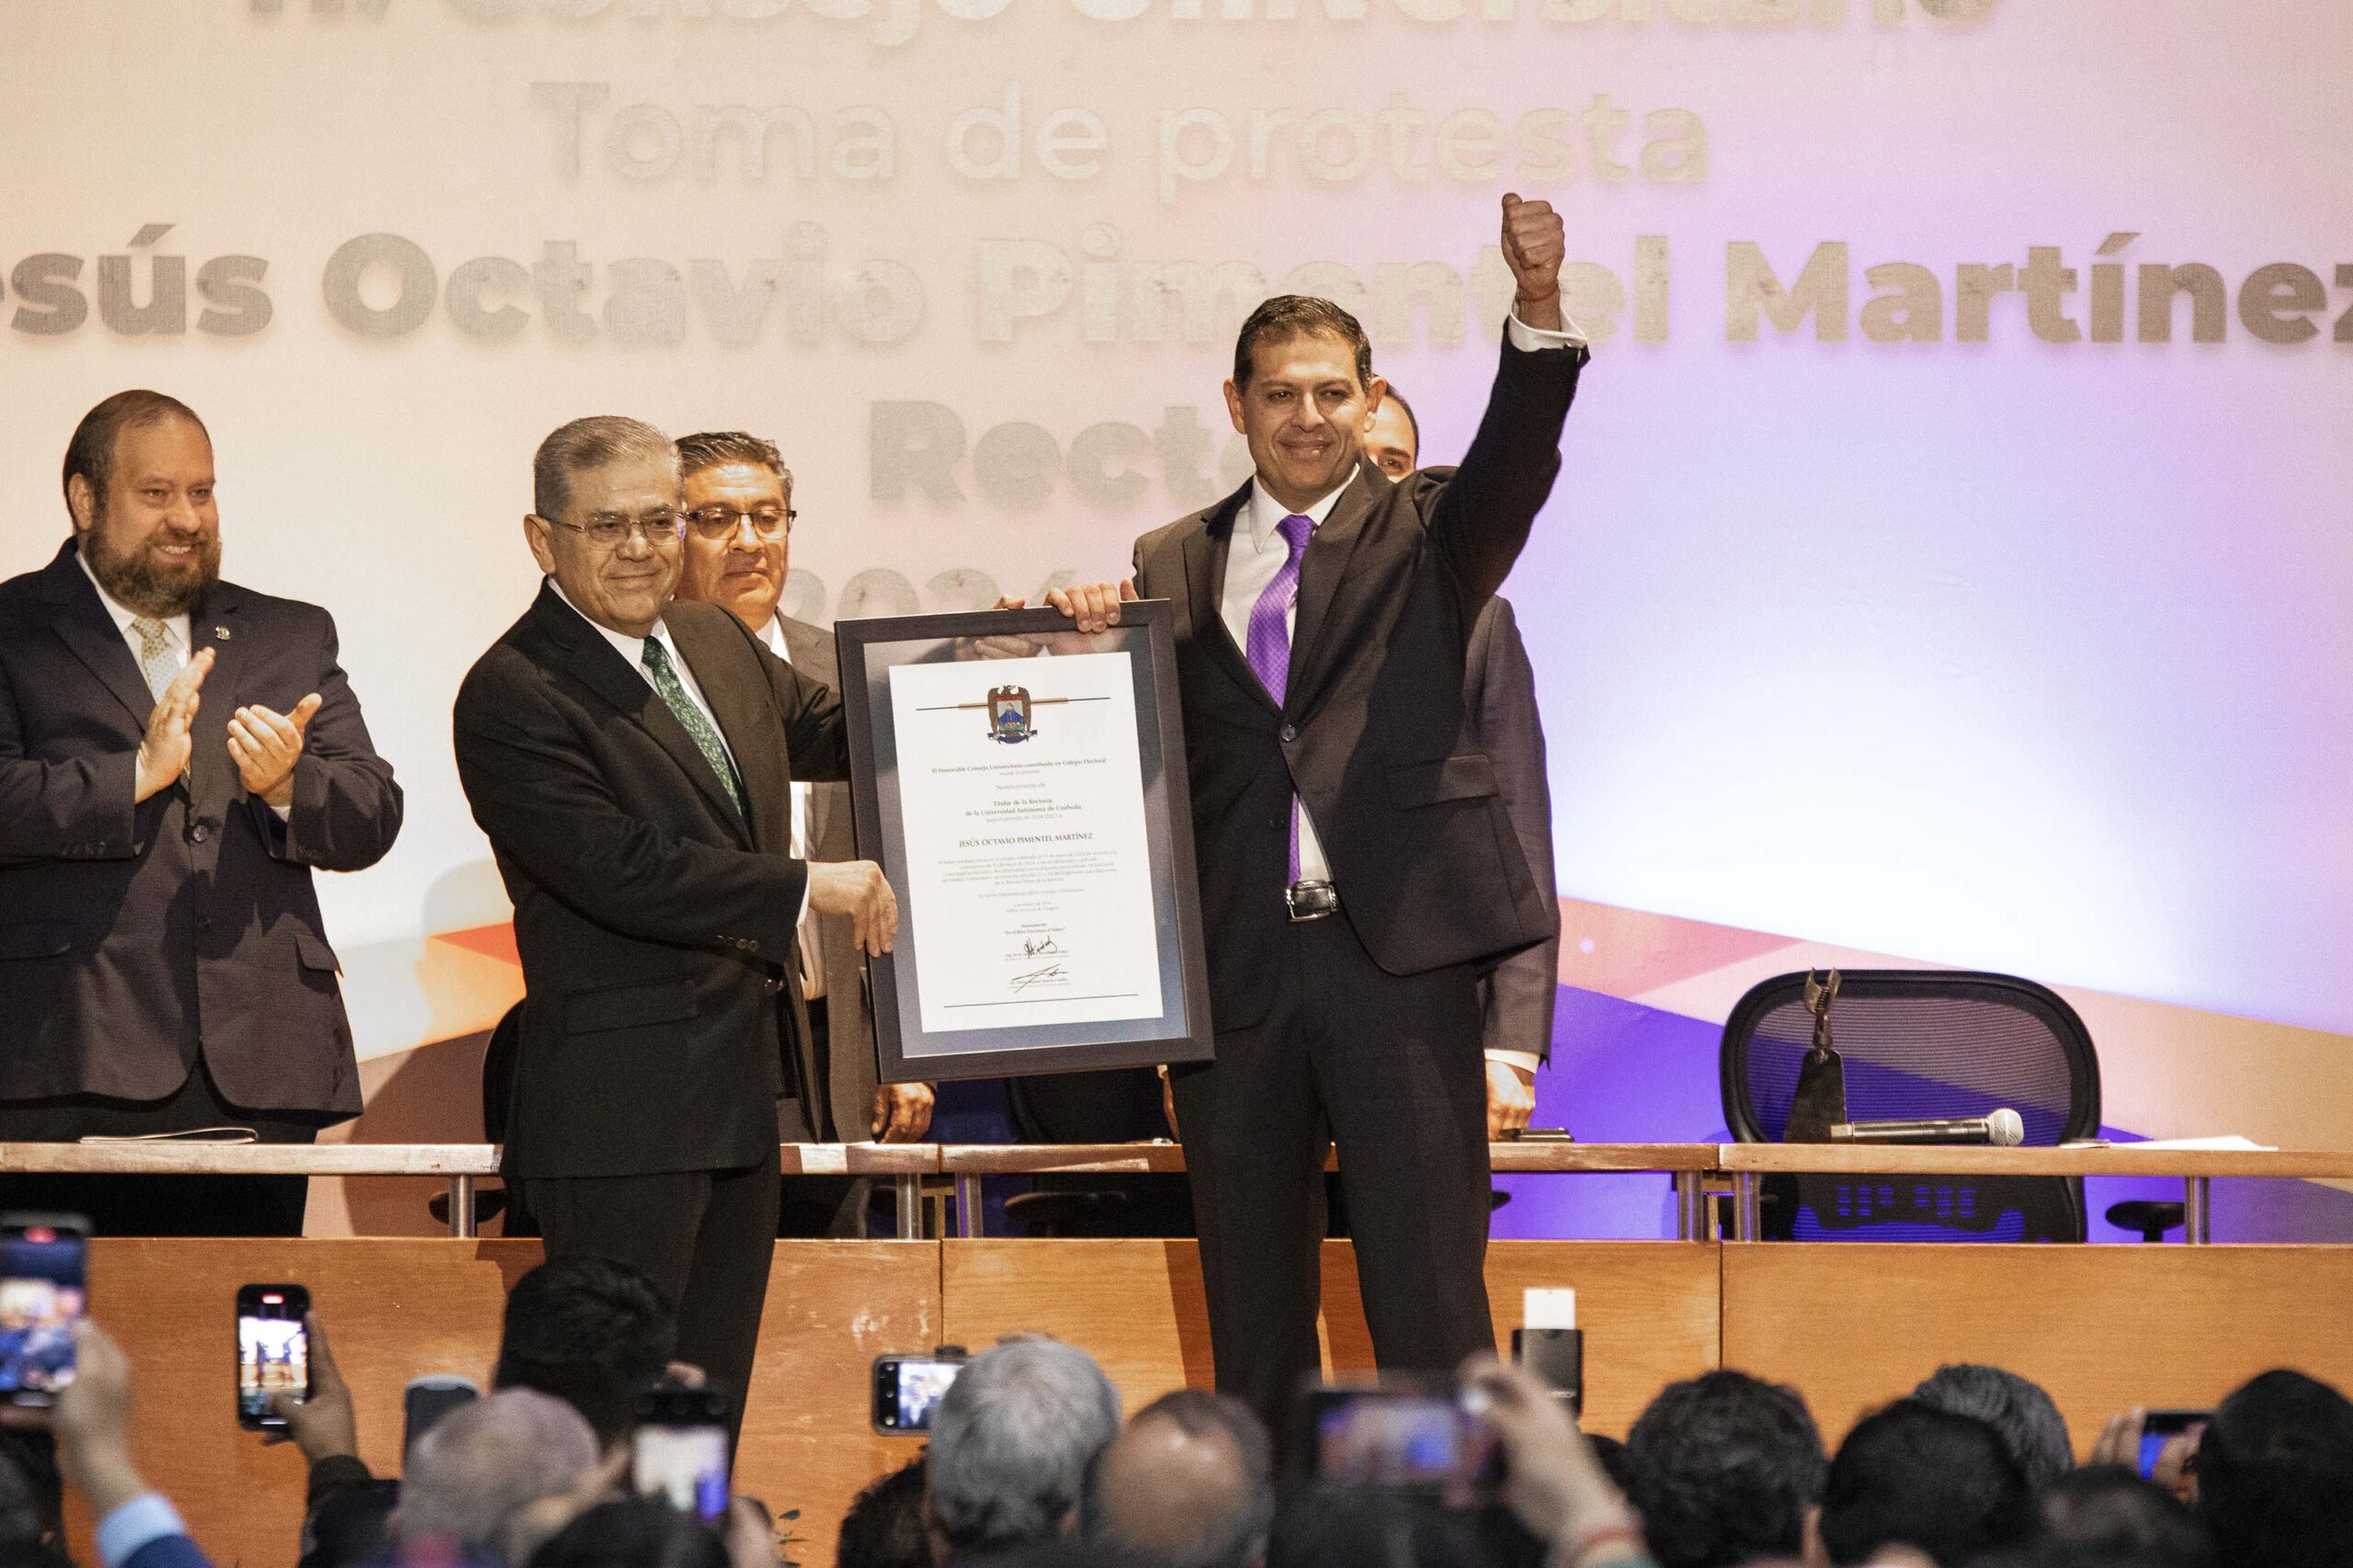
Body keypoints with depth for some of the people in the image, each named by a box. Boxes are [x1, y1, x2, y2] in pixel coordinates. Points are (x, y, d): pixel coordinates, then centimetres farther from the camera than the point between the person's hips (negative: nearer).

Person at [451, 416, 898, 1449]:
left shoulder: (716, 643, 13)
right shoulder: (512, 696, -13)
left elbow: (829, 733, 29)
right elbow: (623, 870, -21)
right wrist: (808, 887, -17)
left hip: (737, 1093, 9)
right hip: (620, 1112, -8)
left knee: (711, 1398, 12)